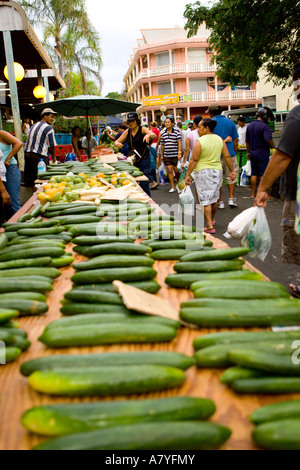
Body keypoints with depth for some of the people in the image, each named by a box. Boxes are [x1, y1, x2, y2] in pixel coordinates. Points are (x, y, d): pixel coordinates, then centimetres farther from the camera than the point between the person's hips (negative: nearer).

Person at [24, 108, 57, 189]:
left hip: (27, 154, 8)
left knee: (28, 181, 9)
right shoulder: (49, 128, -5)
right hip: (40, 157, -8)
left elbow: (30, 142, 20)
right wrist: (53, 158, 14)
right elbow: (51, 146, -4)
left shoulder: (33, 126, 19)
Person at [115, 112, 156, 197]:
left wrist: (148, 135, -42)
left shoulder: (142, 129, -3)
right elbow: (117, 141, 12)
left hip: (143, 159, -5)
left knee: (144, 183, -10)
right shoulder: (127, 132, 10)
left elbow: (154, 135, -19)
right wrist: (117, 143, -13)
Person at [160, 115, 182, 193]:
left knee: (176, 170, 2)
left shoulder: (177, 131, -2)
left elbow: (179, 142, -8)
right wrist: (161, 155, 16)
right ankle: (173, 187, 6)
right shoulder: (163, 133, 9)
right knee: (169, 170, -1)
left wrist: (179, 152, -17)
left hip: (175, 155, -3)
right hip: (166, 155, 3)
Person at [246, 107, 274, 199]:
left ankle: (253, 194, 13)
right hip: (262, 154, -7)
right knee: (264, 174, -1)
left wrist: (248, 152, 25)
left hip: (252, 153, 7)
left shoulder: (250, 126, 10)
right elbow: (269, 140, -26)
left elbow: (247, 141, 16)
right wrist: (272, 146, -7)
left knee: (254, 174, 11)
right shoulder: (264, 126, -15)